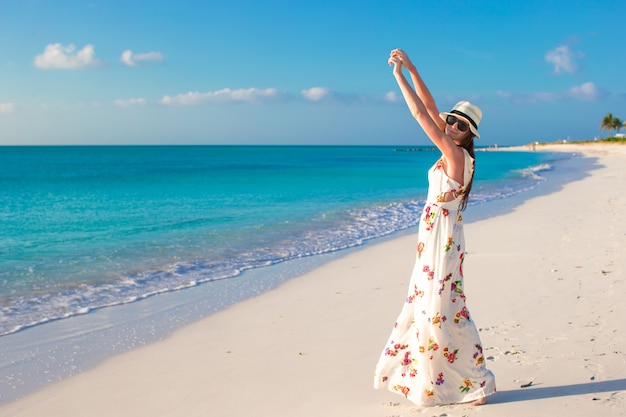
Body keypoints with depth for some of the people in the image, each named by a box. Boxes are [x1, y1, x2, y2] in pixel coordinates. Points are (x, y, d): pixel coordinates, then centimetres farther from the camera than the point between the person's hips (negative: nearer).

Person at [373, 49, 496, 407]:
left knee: (442, 311, -4)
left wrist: (400, 77, -16)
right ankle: (425, 378, 27)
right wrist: (411, 69, 3)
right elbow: (430, 108, 7)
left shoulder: (457, 155, -16)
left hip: (443, 241, -10)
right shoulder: (452, 152, 7)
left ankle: (476, 380, 9)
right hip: (432, 240, 10)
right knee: (422, 307, 15)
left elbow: (421, 115, -20)